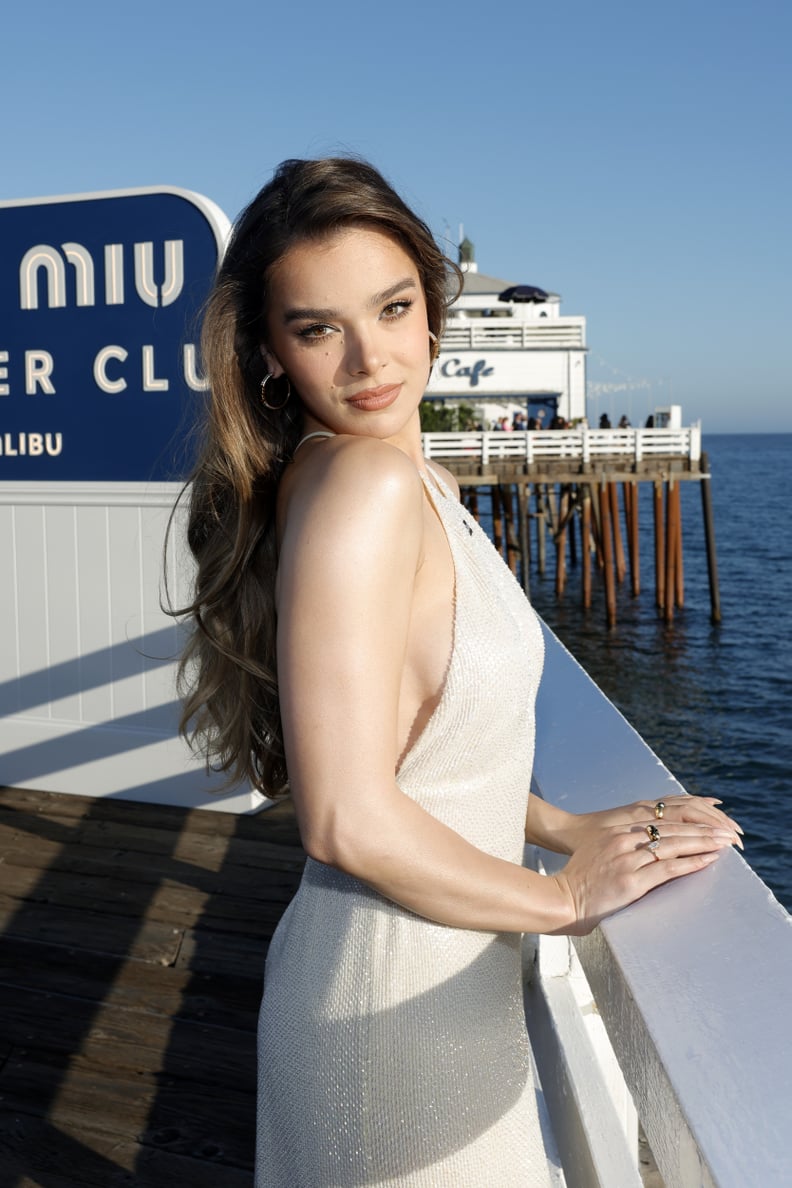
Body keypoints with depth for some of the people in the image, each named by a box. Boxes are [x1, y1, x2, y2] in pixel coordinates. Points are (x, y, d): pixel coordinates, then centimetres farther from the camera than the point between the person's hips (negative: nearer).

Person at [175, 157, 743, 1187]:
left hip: (442, 975, 9)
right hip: (398, 991, -9)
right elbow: (349, 821, -29)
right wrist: (567, 895, -16)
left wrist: (561, 826, 5)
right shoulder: (362, 481, -25)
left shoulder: (414, 480, 4)